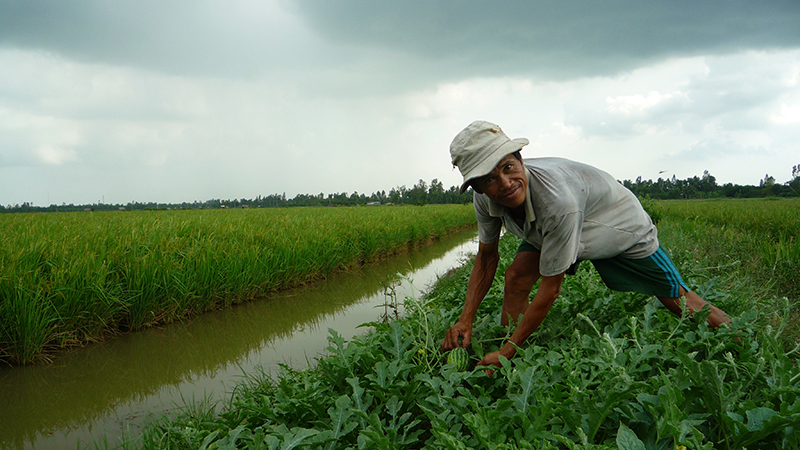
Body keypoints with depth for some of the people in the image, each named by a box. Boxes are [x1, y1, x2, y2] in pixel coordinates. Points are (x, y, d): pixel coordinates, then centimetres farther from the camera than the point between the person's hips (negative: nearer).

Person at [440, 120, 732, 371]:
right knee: (516, 280, -19)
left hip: (620, 226, -4)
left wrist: (509, 350, -33)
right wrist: (465, 321, -20)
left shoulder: (557, 200, -46)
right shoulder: (484, 199, -26)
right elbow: (486, 258, -10)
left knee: (679, 302, 4)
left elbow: (550, 288, -37)